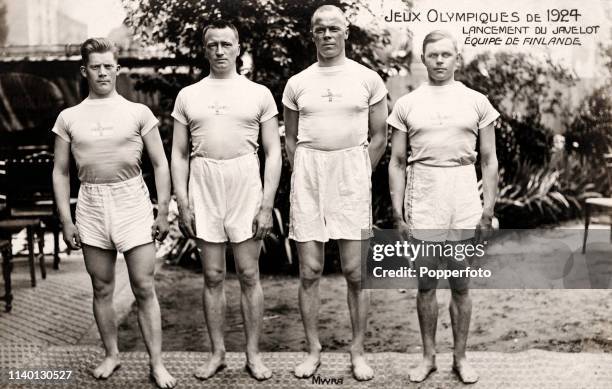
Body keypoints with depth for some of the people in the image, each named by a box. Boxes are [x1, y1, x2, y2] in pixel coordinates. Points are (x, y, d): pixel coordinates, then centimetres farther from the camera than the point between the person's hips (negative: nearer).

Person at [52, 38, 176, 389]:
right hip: (91, 205, 2)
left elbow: (160, 164, 3)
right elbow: (61, 172, 9)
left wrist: (163, 212, -2)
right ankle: (112, 355, 25)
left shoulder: (138, 112, 2)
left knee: (144, 288, -2)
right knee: (102, 288, 10)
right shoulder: (69, 118, 6)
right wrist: (66, 220, 3)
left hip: (132, 202, -2)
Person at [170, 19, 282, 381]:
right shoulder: (188, 96, 10)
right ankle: (218, 352, 18)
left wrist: (267, 205, -6)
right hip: (203, 189, 2)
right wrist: (183, 204, 0)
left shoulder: (259, 93, 5)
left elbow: (274, 153, 2)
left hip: (245, 187, -1)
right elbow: (179, 154, 9)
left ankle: (254, 354, 13)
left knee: (249, 274, 2)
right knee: (213, 276, 7)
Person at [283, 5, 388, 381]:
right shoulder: (297, 83, 7)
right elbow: (291, 140, 13)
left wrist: (358, 176, 3)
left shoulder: (368, 79, 4)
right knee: (310, 271, 3)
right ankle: (314, 349, 15)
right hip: (308, 172, 1)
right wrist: (307, 176, 6)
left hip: (353, 171, -1)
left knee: (355, 271, 0)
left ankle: (358, 351, 12)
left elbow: (379, 137, 7)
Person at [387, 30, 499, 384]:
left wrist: (488, 210, 0)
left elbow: (490, 161, 6)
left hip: (464, 206, 0)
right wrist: (397, 213, 0)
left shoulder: (477, 102, 5)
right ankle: (429, 356, 20)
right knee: (426, 285, 7)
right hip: (422, 206, 0)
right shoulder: (407, 104, 5)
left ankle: (461, 357, 20)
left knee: (460, 285, 7)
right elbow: (397, 162, 6)